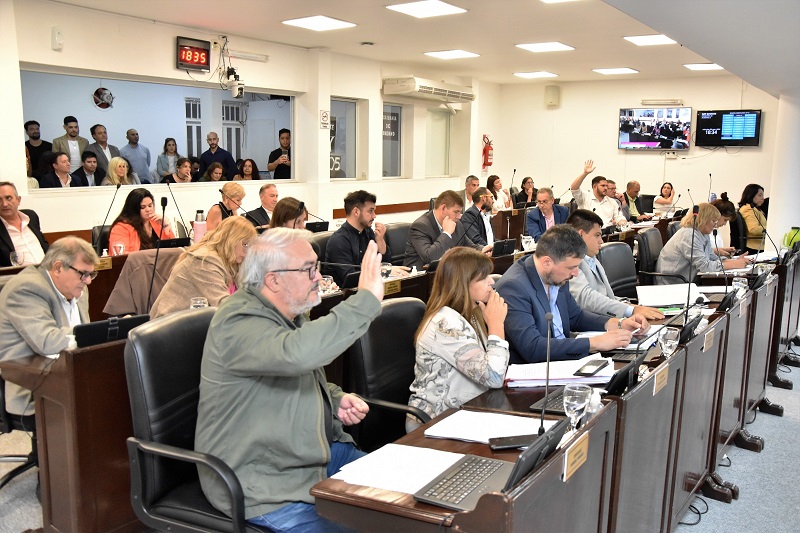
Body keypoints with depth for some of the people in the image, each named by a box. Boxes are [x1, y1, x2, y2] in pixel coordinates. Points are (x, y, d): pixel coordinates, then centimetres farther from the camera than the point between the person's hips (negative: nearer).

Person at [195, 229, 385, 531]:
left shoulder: (291, 314, 9)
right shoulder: (238, 323, -23)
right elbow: (298, 354, -44)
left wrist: (336, 399, 3)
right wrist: (367, 299, -39)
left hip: (319, 451, 9)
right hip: (264, 487, -9)